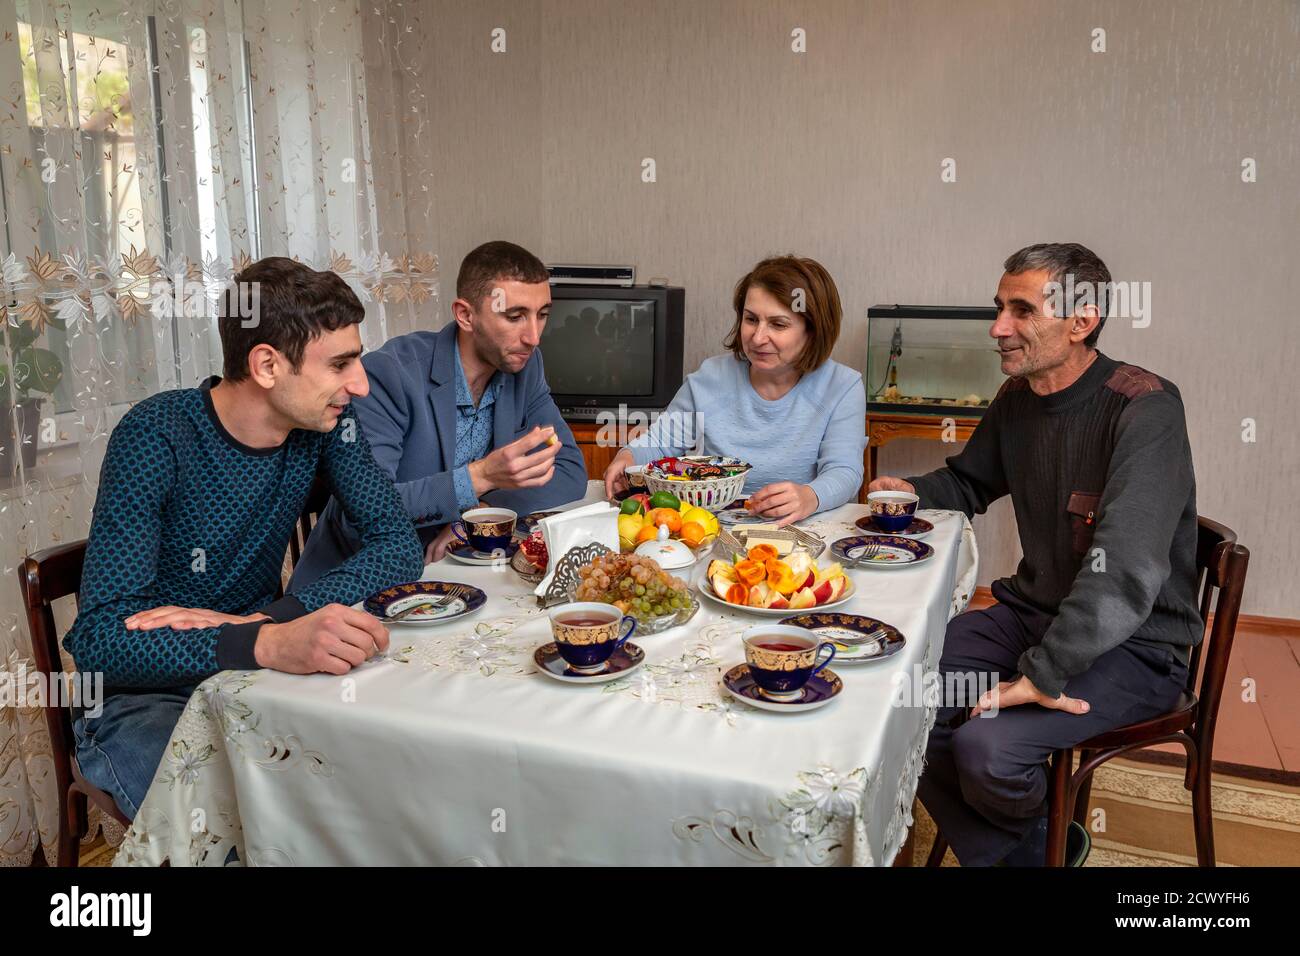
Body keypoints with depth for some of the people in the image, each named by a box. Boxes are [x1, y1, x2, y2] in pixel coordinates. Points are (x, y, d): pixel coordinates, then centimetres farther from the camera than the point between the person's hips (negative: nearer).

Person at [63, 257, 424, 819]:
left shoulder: (323, 423, -6)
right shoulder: (157, 438, -21)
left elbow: (398, 546, -11)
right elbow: (98, 641, -27)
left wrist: (271, 620, -26)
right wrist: (266, 644, -45)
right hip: (144, 696, -5)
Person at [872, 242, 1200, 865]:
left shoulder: (1144, 409, -20)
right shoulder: (1017, 399, 3)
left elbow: (1125, 571, -30)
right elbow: (968, 481, 22)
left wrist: (1043, 675, -31)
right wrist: (913, 492, 1)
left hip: (1133, 645, -7)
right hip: (1032, 614, 7)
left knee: (986, 746, -27)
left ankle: (1034, 841, 11)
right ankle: (1007, 853, 13)